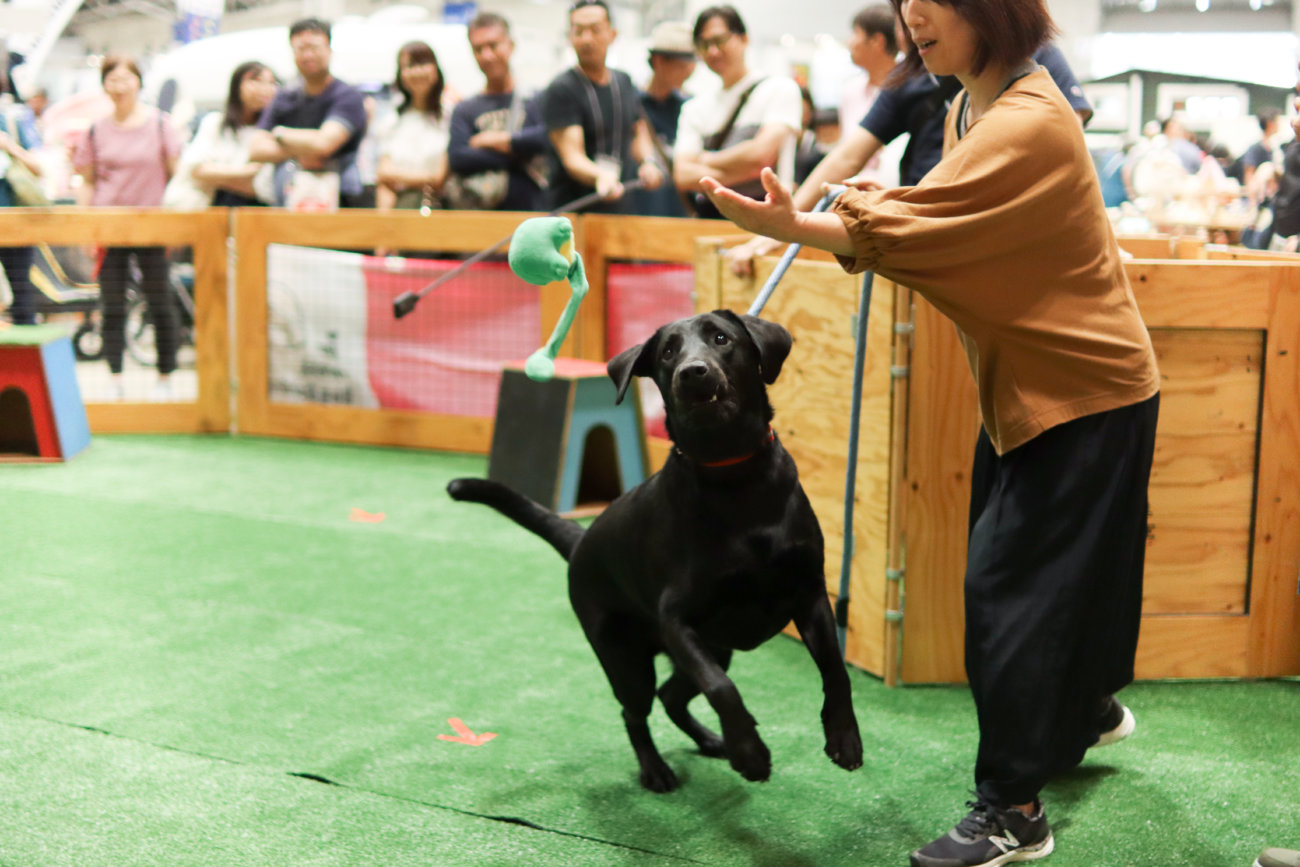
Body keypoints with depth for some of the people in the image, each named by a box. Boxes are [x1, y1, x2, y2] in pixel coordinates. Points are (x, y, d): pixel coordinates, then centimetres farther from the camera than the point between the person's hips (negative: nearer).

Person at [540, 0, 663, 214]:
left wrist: (648, 162, 1)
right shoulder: (560, 90, -8)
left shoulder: (625, 83, 13)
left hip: (624, 209, 6)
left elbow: (639, 133, 23)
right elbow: (572, 157, -17)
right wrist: (600, 177, -36)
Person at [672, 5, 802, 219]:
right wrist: (740, 172, -6)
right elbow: (682, 176, 5)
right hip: (707, 216, 3)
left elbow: (760, 154, -8)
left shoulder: (780, 88, 6)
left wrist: (705, 161, 6)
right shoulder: (694, 108, 20)